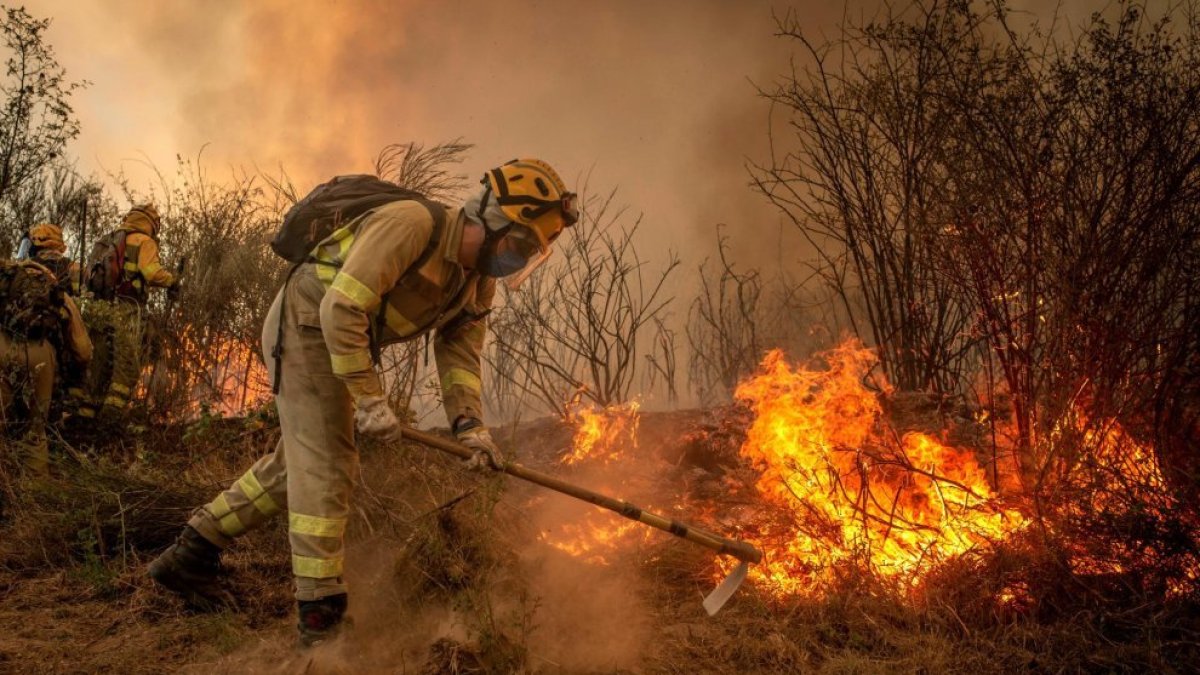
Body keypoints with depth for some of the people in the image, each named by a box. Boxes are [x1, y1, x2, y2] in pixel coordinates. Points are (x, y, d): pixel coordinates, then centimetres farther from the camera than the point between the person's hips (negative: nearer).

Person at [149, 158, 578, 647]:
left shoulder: (479, 286, 1)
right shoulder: (410, 224, -26)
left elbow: (460, 356, -1)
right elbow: (342, 309, -30)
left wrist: (469, 424, -17)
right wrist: (369, 398, -27)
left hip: (342, 339, 10)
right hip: (304, 325, -10)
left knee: (301, 461, 16)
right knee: (326, 465, -11)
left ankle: (190, 554, 27)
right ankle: (321, 614, -4)